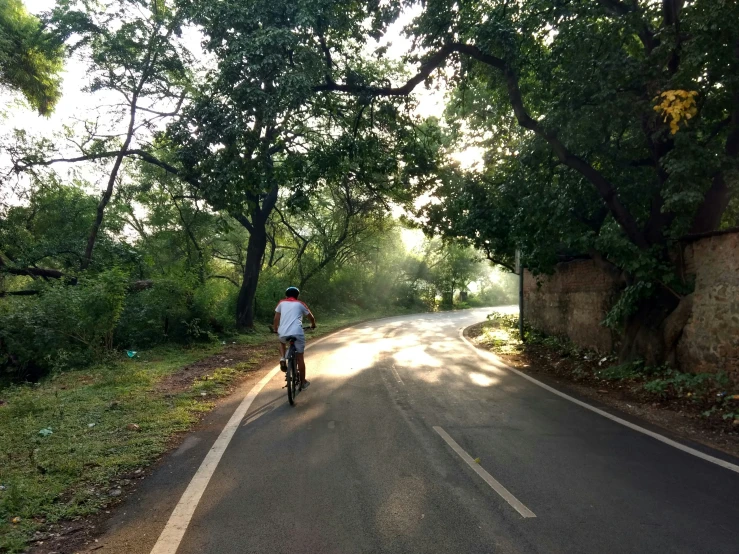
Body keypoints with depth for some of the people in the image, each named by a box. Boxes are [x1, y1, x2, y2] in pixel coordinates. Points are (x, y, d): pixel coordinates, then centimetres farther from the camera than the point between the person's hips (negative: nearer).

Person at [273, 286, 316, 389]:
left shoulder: (282, 303, 18)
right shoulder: (300, 304, 14)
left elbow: (276, 318, 18)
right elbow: (311, 317, 22)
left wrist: (276, 330, 34)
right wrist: (313, 325, 42)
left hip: (283, 333, 2)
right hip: (297, 333, -2)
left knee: (282, 342, 37)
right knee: (300, 358, 12)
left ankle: (282, 359, 12)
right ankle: (303, 382, 19)